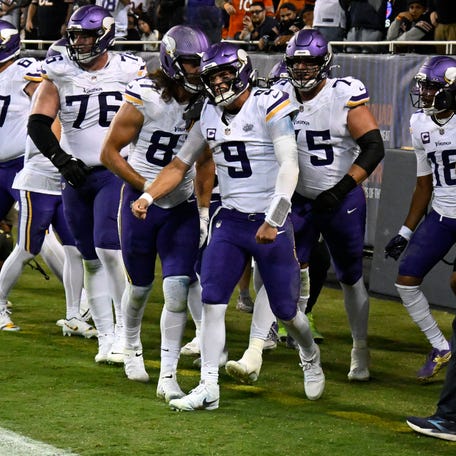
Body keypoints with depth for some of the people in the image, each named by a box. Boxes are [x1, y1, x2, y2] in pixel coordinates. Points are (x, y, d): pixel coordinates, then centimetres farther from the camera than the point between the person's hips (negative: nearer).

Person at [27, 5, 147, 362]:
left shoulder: (130, 71, -4)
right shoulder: (59, 72, 1)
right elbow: (38, 124, -2)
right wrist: (61, 160, -14)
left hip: (116, 173, -3)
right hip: (76, 176, 3)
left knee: (109, 249, -18)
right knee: (92, 261, 7)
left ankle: (125, 330, -8)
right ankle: (106, 338, 14)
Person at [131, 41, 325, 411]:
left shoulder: (268, 108, -12)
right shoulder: (210, 116, 7)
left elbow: (289, 166, -19)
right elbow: (181, 164, 16)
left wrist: (273, 220, -25)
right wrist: (147, 197, 2)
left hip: (271, 224, -5)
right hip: (230, 221, 5)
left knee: (284, 309, 5)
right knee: (212, 301, -8)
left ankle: (310, 355, 37)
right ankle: (209, 387, -4)